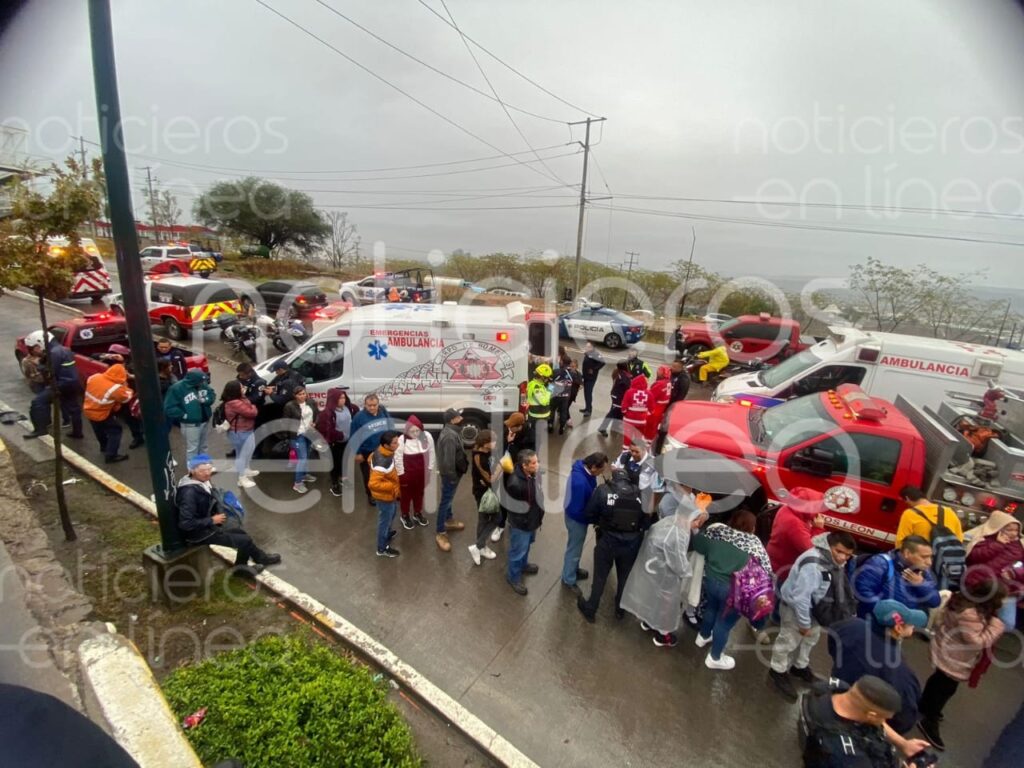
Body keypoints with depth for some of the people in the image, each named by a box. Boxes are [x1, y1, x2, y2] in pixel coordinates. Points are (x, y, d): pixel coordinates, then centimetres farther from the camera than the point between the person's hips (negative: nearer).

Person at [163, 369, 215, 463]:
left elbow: (212, 394, 6)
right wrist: (184, 415, -20)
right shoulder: (177, 388, -19)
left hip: (205, 421, 6)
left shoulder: (203, 384, -4)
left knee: (203, 446, 22)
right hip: (191, 424, -6)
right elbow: (169, 408, -19)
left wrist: (205, 400, -14)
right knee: (192, 449, 4)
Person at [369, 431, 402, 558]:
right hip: (385, 496, -9)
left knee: (391, 514, 32)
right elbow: (373, 484, -40)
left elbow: (371, 459, 9)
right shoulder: (382, 463, -39)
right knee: (385, 520, 13)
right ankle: (382, 548, 35)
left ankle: (387, 533, 59)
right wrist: (392, 486, -31)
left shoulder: (382, 451, -11)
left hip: (390, 494, 9)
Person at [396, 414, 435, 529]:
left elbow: (431, 453, -3)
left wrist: (430, 468, 2)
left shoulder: (427, 436, -15)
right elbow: (398, 458, -15)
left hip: (421, 471, 3)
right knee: (406, 494, 15)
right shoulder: (402, 439, -23)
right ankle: (405, 516, 37)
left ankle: (417, 513, 46)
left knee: (419, 492, 23)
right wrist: (401, 473, -9)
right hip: (407, 472, -3)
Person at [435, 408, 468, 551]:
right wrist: (452, 476, -22)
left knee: (448, 498, 25)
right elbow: (448, 459, -29)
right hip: (450, 474, -10)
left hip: (453, 472, 10)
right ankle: (440, 533, 7)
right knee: (445, 501, -1)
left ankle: (448, 521, 43)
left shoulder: (452, 430, 5)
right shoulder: (450, 436, -29)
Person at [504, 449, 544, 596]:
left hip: (533, 518, 7)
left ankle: (523, 565, 59)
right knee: (518, 551, 17)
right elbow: (509, 505, -22)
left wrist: (540, 513, 13)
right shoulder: (514, 483, -38)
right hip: (520, 522, -7)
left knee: (527, 545, 32)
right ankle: (513, 577, 42)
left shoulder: (535, 472, -16)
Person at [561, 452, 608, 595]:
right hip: (576, 519, -8)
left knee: (576, 547, 29)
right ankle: (568, 580, 35)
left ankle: (574, 569, 51)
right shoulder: (580, 482, -40)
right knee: (574, 549, 13)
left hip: (576, 515, 9)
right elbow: (577, 510, -30)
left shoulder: (583, 467, -12)